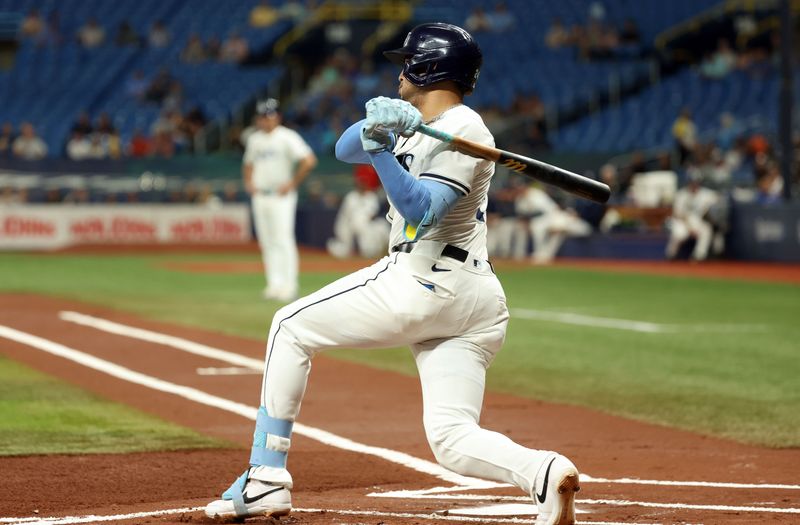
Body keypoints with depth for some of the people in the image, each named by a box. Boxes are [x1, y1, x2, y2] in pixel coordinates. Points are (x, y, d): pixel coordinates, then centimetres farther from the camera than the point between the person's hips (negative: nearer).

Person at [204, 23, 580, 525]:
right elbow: (344, 150, 14)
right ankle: (542, 471, -27)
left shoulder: (463, 130, -9)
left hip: (424, 284, -10)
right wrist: (376, 128, -6)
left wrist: (379, 148, -23)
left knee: (291, 327, 7)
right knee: (454, 439, 0)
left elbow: (422, 211, -21)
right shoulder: (414, 123, 20)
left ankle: (266, 479, 4)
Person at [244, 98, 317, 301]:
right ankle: (274, 283, 10)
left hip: (281, 196, -7)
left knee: (283, 240, -12)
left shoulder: (287, 137, -8)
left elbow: (309, 160, -16)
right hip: (259, 196, 7)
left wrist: (293, 184, -14)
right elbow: (248, 164, 30)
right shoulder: (254, 139, 14)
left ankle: (289, 285, -11)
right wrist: (248, 182, 12)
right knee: (266, 242, 6)